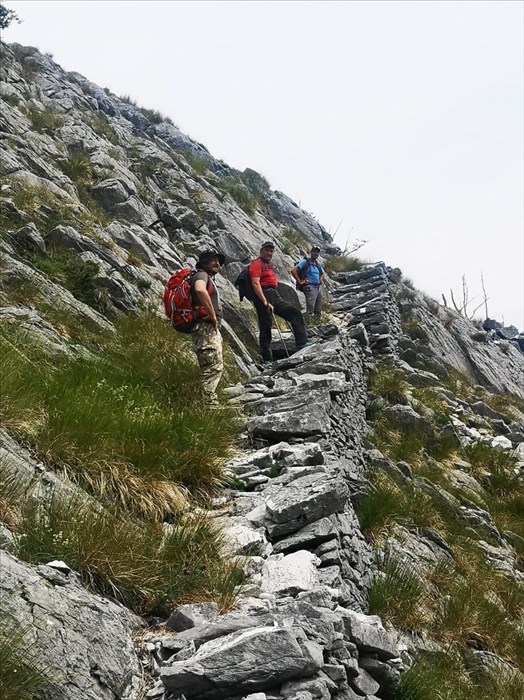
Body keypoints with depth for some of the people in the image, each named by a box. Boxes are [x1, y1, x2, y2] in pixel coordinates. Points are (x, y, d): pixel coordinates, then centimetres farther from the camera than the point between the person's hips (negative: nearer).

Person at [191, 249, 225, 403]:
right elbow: (200, 290, -31)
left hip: (212, 329, 11)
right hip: (205, 327, -11)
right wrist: (213, 315, -24)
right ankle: (208, 401, -19)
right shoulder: (202, 275, -7)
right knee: (213, 366, -16)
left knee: (215, 367, 14)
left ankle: (209, 400, 20)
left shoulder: (209, 278, 25)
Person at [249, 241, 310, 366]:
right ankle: (267, 360, -5)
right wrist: (265, 303, -25)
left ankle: (302, 344, 0)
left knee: (295, 313, 3)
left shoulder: (268, 264, 23)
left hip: (275, 297, 9)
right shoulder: (257, 264, -6)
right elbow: (256, 284, -17)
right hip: (264, 296, -9)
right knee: (266, 328, -7)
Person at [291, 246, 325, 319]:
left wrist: (321, 280, 17)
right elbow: (293, 270, -16)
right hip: (309, 287, -8)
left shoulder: (318, 264, 16)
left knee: (318, 311, 11)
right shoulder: (305, 262, -5)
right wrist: (299, 281, -15)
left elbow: (322, 273, 37)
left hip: (318, 288, 8)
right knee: (310, 310, -16)